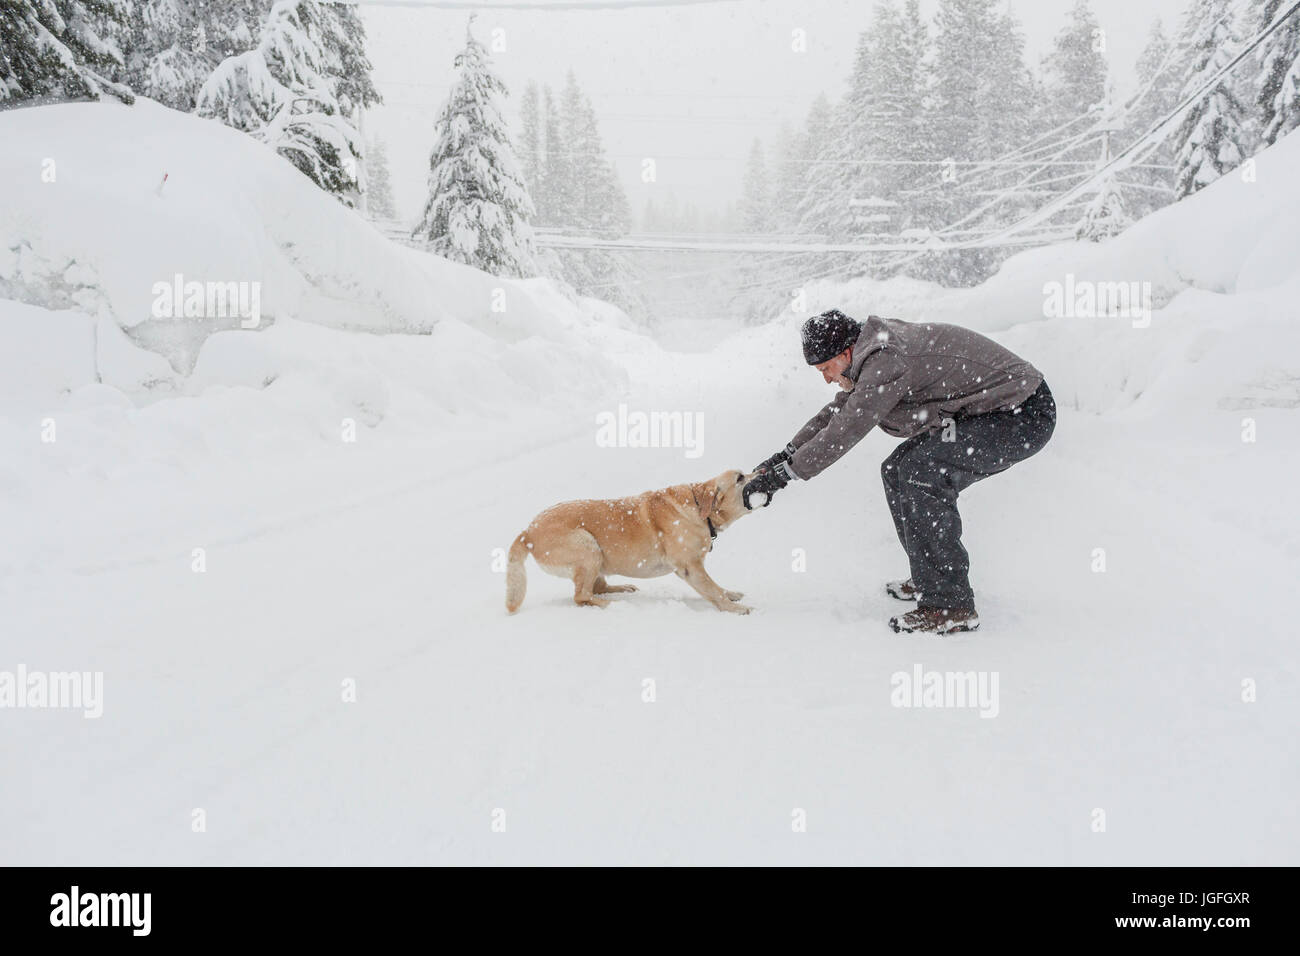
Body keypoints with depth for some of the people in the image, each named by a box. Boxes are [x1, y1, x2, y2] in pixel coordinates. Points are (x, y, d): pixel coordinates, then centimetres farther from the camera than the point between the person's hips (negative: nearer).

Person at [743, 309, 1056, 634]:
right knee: (899, 471, 11)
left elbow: (844, 433, -22)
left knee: (922, 473, -24)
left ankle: (951, 606, -18)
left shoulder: (887, 360, -23)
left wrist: (782, 475, -15)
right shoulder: (878, 353, 8)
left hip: (1026, 417, -11)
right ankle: (929, 580, 19)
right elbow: (837, 411, 19)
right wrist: (784, 455, 14)